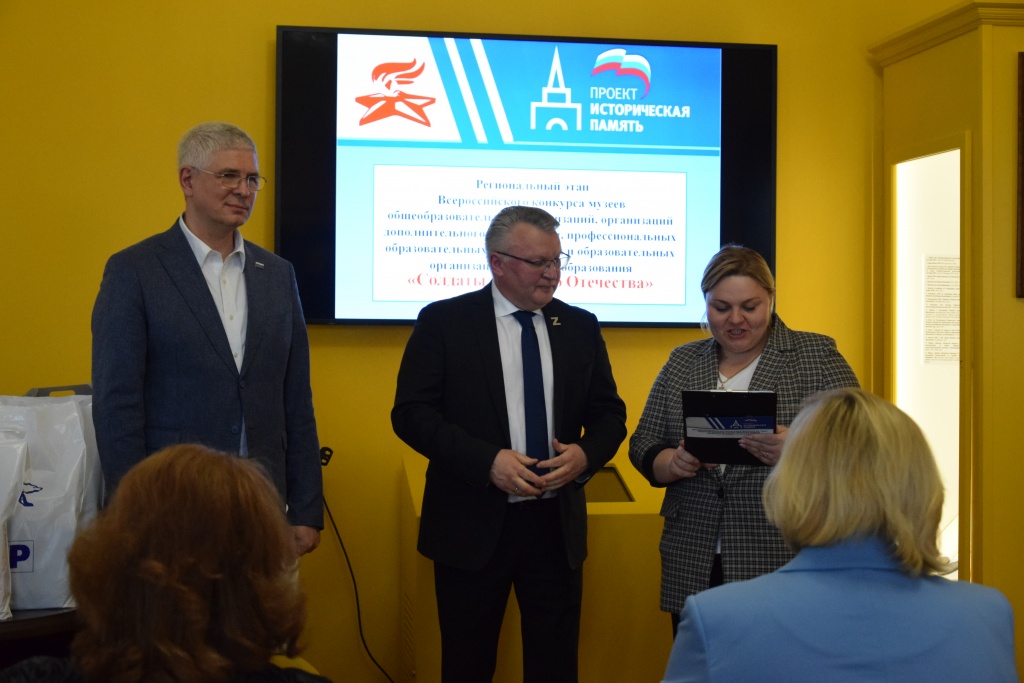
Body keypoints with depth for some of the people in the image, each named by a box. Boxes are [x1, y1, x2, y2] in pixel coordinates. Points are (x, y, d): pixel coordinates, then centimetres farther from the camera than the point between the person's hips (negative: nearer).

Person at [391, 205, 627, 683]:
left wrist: (585, 454, -11)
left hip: (556, 524, 3)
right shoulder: (443, 322, -4)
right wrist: (488, 460, -21)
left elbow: (609, 414, 12)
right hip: (473, 525, -3)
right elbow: (411, 413, -9)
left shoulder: (580, 327, 7)